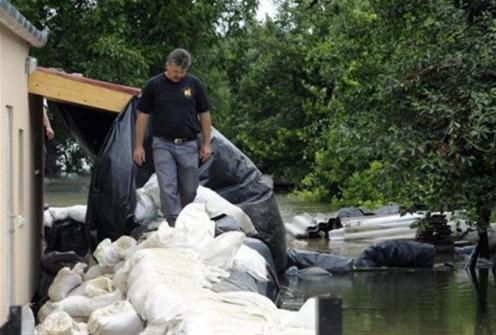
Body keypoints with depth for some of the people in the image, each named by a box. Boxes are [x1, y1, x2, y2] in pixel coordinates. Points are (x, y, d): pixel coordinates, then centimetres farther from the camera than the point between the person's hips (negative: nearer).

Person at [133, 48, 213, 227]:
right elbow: (143, 116, 2)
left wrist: (207, 143, 3)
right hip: (163, 145, -1)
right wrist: (139, 145, -1)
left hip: (188, 145, 2)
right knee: (167, 188, -10)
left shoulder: (194, 84, 2)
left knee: (188, 190, 6)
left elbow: (204, 114, 7)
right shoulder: (154, 85, -3)